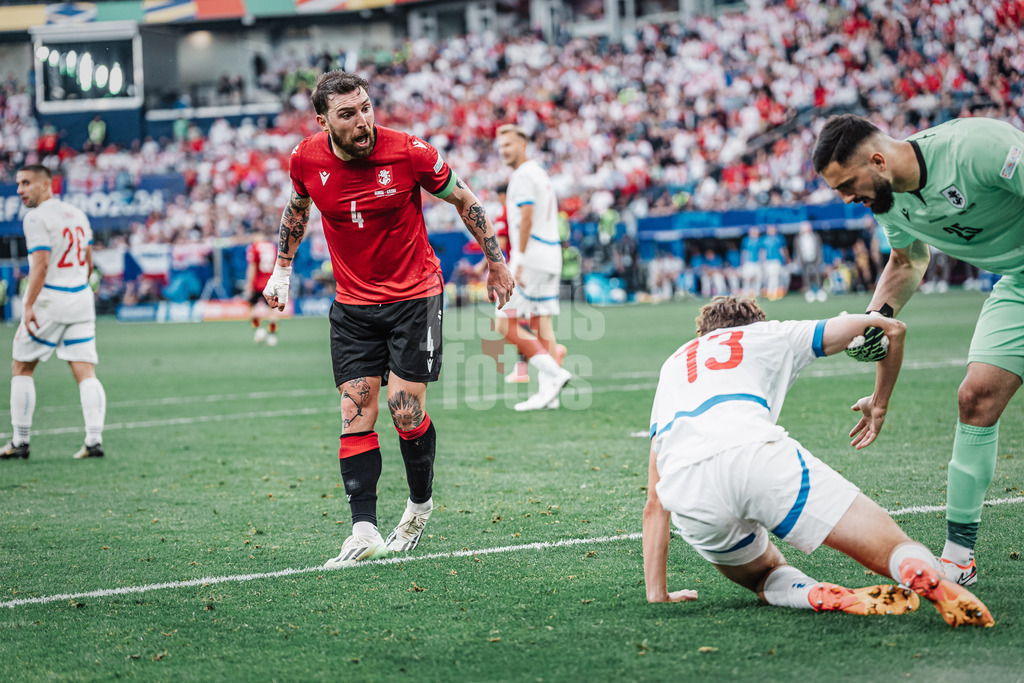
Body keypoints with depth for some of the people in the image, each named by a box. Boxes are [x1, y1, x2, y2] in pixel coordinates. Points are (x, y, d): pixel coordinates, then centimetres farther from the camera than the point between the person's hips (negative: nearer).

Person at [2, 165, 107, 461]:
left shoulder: (37, 218, -10)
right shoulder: (77, 214, 13)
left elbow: (41, 264, -19)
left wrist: (28, 306, -20)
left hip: (49, 301, -6)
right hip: (81, 298, 6)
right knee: (86, 372, 1)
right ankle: (94, 440, -9)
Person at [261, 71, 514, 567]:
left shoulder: (409, 153, -18)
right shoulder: (306, 159, -9)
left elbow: (464, 200, -2)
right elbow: (297, 207, 15)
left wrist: (496, 262, 4)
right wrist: (281, 271, 17)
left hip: (415, 296, -3)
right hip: (352, 305, 3)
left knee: (406, 410, -8)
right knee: (355, 413, -5)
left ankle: (421, 503, 19)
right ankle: (364, 530, -5)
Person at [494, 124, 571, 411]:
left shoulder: (523, 175, -10)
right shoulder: (541, 174, 20)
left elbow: (527, 218, -19)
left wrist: (519, 261, -21)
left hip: (532, 257, -10)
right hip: (551, 258, 10)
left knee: (505, 324, -7)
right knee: (541, 324, 8)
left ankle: (553, 373, -13)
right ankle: (548, 393, 5)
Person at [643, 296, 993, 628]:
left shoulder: (673, 364, 40)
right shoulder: (770, 334, 35)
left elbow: (654, 502, 36)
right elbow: (889, 328, 33)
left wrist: (656, 594, 38)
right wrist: (879, 403, 49)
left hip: (686, 496, 3)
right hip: (756, 454, -3)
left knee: (768, 575, 27)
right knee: (896, 550, 1)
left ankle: (818, 595, -9)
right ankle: (925, 576, -37)